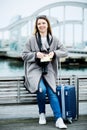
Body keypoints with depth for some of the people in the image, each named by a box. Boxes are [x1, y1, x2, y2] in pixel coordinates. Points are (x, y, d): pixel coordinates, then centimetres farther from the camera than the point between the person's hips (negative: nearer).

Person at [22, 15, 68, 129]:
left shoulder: (54, 39, 8)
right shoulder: (32, 39, 2)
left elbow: (65, 52, 8)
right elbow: (24, 55, 3)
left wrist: (54, 53, -11)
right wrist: (36, 54, -15)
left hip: (49, 71, 2)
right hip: (35, 69, -2)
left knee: (52, 92, -17)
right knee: (41, 89, -26)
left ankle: (59, 120, -15)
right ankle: (42, 114, -1)